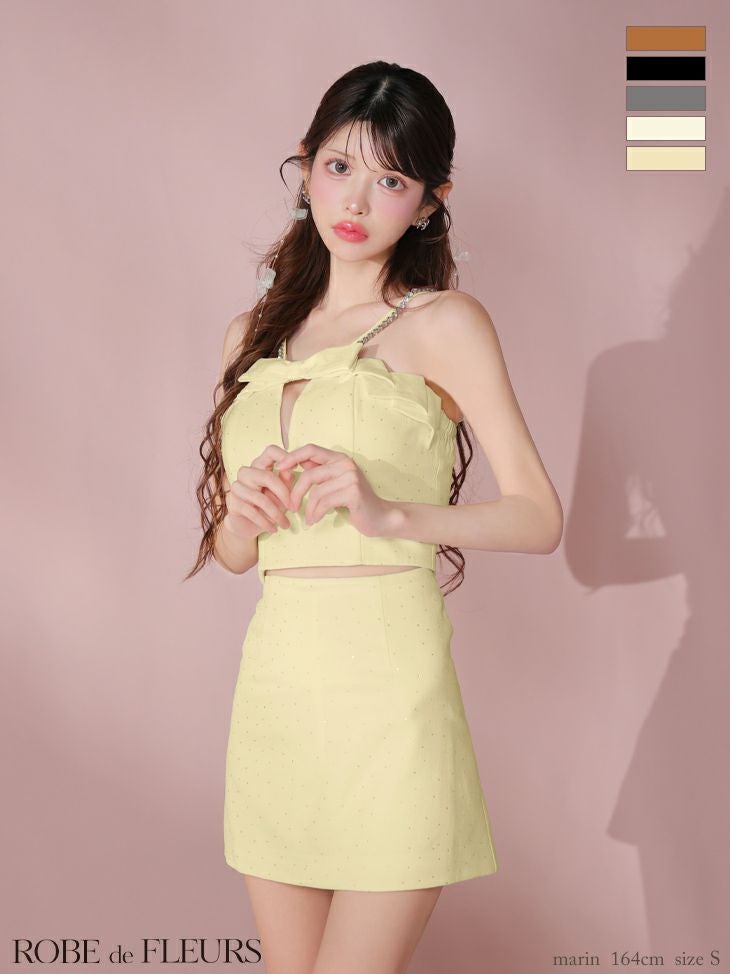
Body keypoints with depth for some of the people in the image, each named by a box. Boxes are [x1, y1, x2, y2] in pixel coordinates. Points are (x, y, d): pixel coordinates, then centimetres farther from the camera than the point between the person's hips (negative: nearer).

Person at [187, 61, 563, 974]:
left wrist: (389, 513, -20)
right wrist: (245, 512, -5)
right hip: (275, 680, 5)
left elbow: (540, 518, -6)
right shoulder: (252, 337, 15)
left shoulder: (443, 323, 1)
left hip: (389, 682, -5)